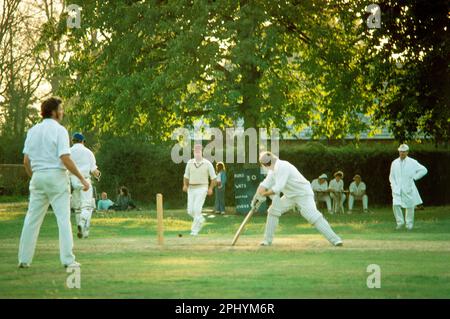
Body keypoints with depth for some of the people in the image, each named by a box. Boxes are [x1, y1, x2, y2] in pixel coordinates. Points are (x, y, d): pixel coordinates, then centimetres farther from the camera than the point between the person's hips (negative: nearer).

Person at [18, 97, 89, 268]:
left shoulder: (33, 131, 9)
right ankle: (67, 259, -6)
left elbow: (26, 161, 8)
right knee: (63, 218, -2)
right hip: (57, 176, -5)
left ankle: (24, 259, 9)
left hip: (38, 177, 5)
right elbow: (65, 159, -16)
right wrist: (82, 178, -10)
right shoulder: (59, 130, -8)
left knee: (32, 219, 9)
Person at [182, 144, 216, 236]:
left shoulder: (207, 163, -5)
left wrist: (211, 188, -8)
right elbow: (186, 176, 15)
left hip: (202, 188, -4)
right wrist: (185, 185, -2)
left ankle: (194, 230, -10)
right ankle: (201, 220, 34)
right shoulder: (190, 163, 5)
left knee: (197, 208, -17)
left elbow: (213, 177, 2)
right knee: (190, 211, 3)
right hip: (191, 189, 4)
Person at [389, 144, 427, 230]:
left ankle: (409, 224, 18)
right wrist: (394, 187, 0)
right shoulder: (394, 163, 7)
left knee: (410, 207, 3)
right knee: (396, 205, -15)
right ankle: (400, 222, 1)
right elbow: (391, 177, 15)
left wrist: (414, 177, -4)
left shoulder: (412, 162, -2)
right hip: (397, 190, 2)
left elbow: (424, 170, 1)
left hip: (408, 189, -2)